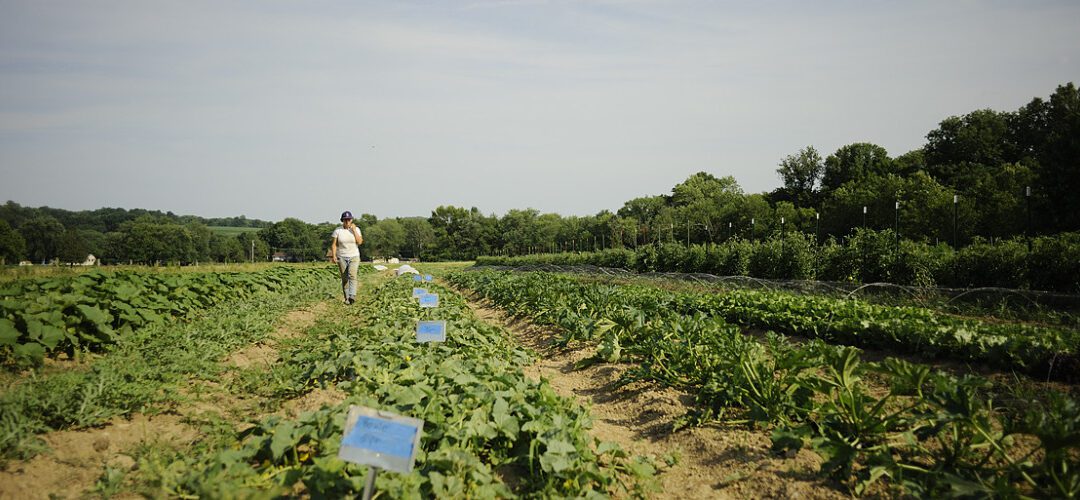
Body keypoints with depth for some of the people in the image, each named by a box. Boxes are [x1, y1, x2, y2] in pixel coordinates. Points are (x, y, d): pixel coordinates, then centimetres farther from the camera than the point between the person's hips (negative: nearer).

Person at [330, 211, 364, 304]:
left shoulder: (356, 229, 1)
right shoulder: (337, 231, 0)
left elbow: (360, 242, -10)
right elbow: (333, 244, -1)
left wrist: (354, 230, -14)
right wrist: (333, 256, -13)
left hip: (354, 257, -1)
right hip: (342, 257, 1)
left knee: (352, 275, -21)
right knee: (344, 278, 1)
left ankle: (352, 296, -33)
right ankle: (346, 298, 9)